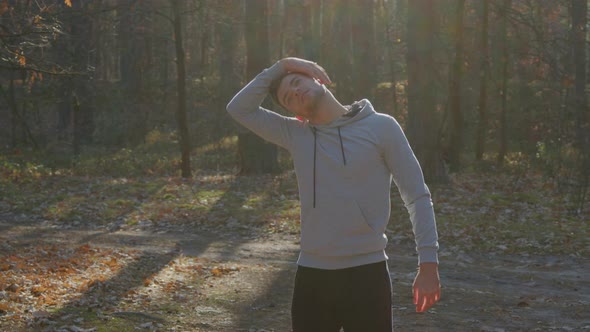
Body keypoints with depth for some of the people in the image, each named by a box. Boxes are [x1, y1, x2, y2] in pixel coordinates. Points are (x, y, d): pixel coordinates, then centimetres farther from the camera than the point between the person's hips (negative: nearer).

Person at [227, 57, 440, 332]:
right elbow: (239, 108, 6)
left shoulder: (381, 127, -3)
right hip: (311, 273, 4)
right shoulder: (295, 134, 7)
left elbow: (417, 196, -3)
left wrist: (428, 263, -9)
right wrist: (279, 67, 1)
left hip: (366, 271, -3)